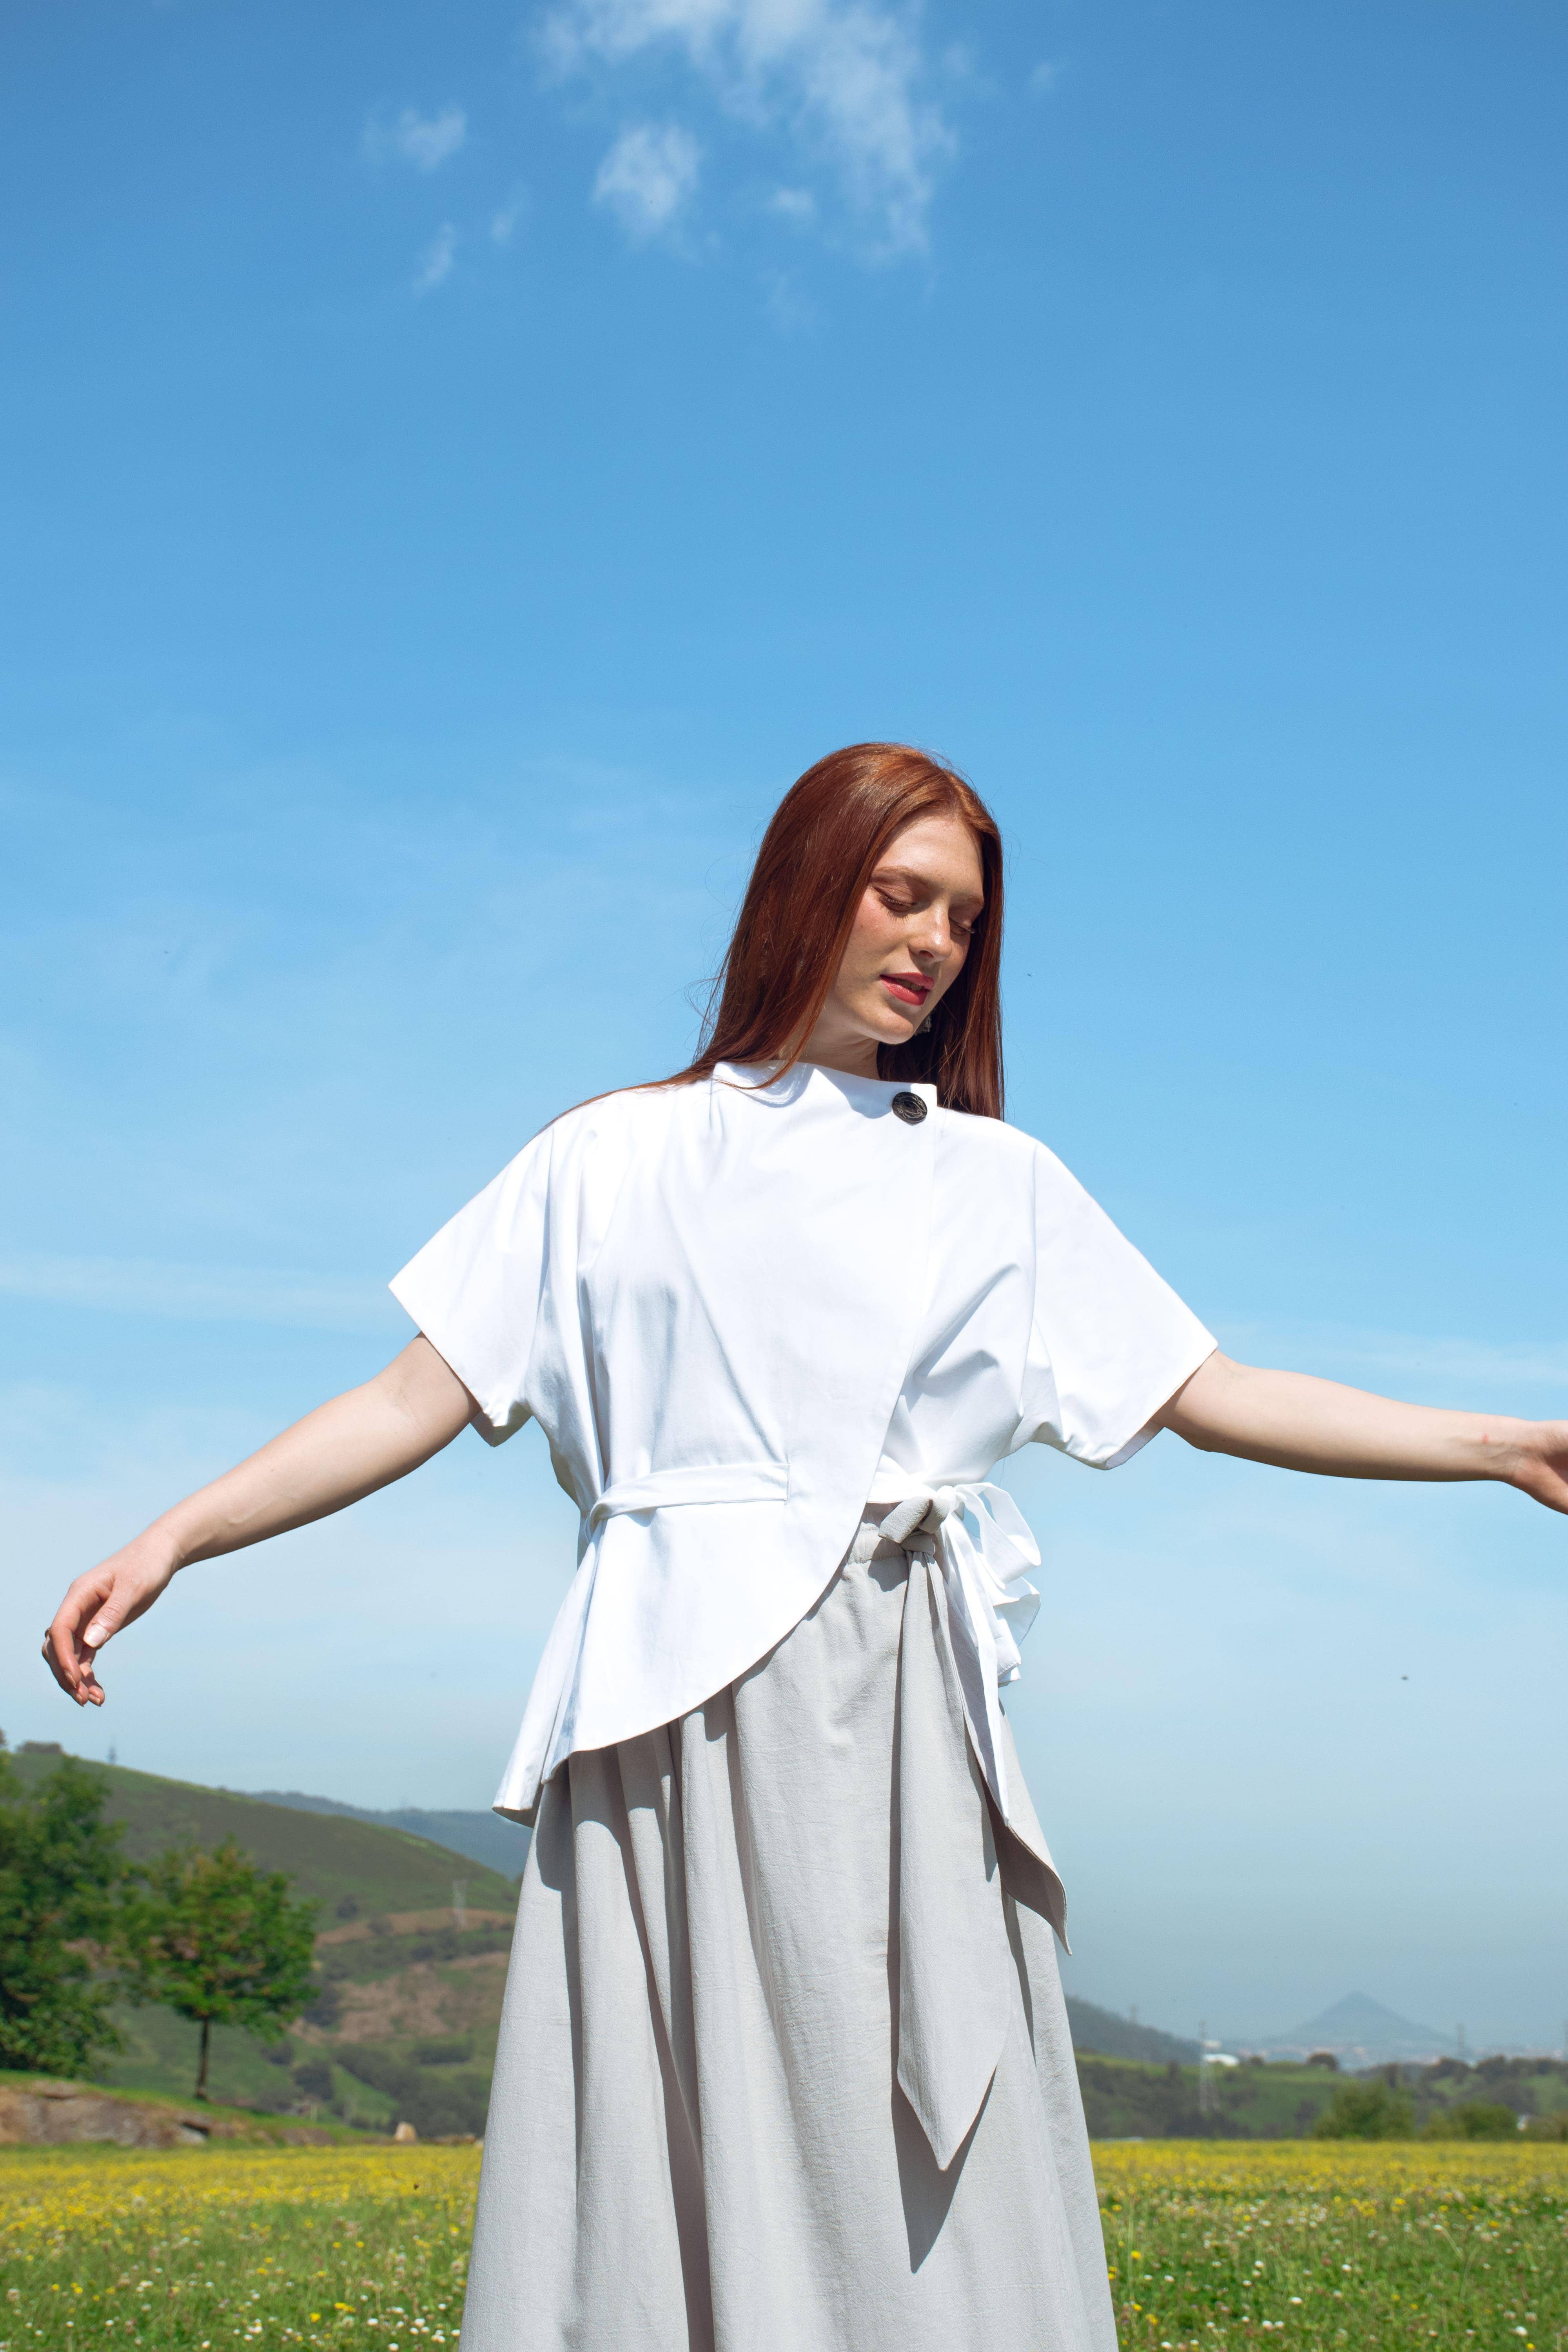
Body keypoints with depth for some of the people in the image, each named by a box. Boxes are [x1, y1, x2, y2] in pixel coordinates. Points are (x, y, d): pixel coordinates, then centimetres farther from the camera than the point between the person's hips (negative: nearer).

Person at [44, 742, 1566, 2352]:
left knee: (917, 2175, -5)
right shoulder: (610, 1161, 14)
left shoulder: (1004, 1186, 18)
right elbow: (420, 1397, 10)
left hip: (894, 1712, 1)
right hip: (673, 1710, -1)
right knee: (660, 2160, -4)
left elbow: (1213, 1400, 14)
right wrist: (175, 1539, 0)